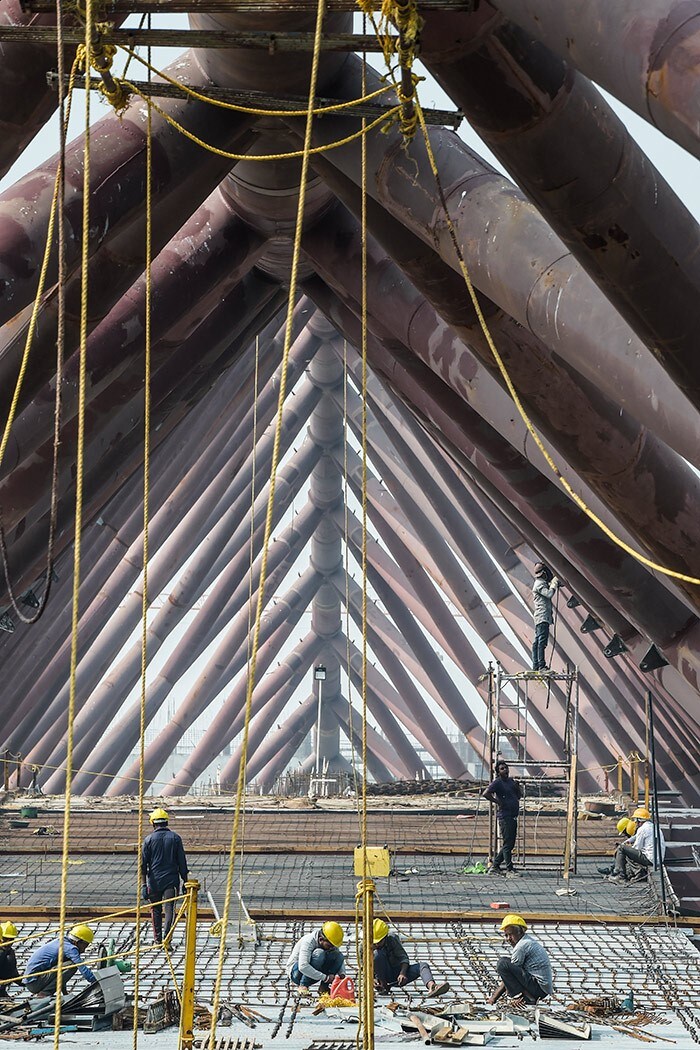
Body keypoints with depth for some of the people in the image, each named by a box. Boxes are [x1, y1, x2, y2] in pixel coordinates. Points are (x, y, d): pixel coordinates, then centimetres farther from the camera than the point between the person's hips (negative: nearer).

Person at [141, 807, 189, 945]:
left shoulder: (149, 839, 0)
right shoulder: (175, 838, 1)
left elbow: (143, 864, -3)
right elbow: (182, 862, 2)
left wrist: (144, 885, -2)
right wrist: (185, 882, 8)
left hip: (154, 882, 0)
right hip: (171, 880, 0)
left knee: (156, 910, 13)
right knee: (169, 908, -5)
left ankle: (158, 939, 18)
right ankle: (166, 938, -20)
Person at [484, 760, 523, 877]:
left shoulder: (511, 781, 15)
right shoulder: (498, 782, -9)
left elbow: (519, 795, 23)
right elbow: (486, 793, -23)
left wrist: (517, 786, 5)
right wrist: (497, 802, -16)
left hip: (513, 817, 9)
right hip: (505, 817, -9)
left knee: (509, 844, 12)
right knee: (507, 844, -7)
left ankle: (494, 867, 20)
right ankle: (509, 870, -5)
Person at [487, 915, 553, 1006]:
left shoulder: (522, 946, -14)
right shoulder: (530, 940, 15)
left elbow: (510, 974, -10)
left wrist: (494, 997, -3)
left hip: (539, 987, -10)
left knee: (502, 963, -16)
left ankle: (524, 998, -13)